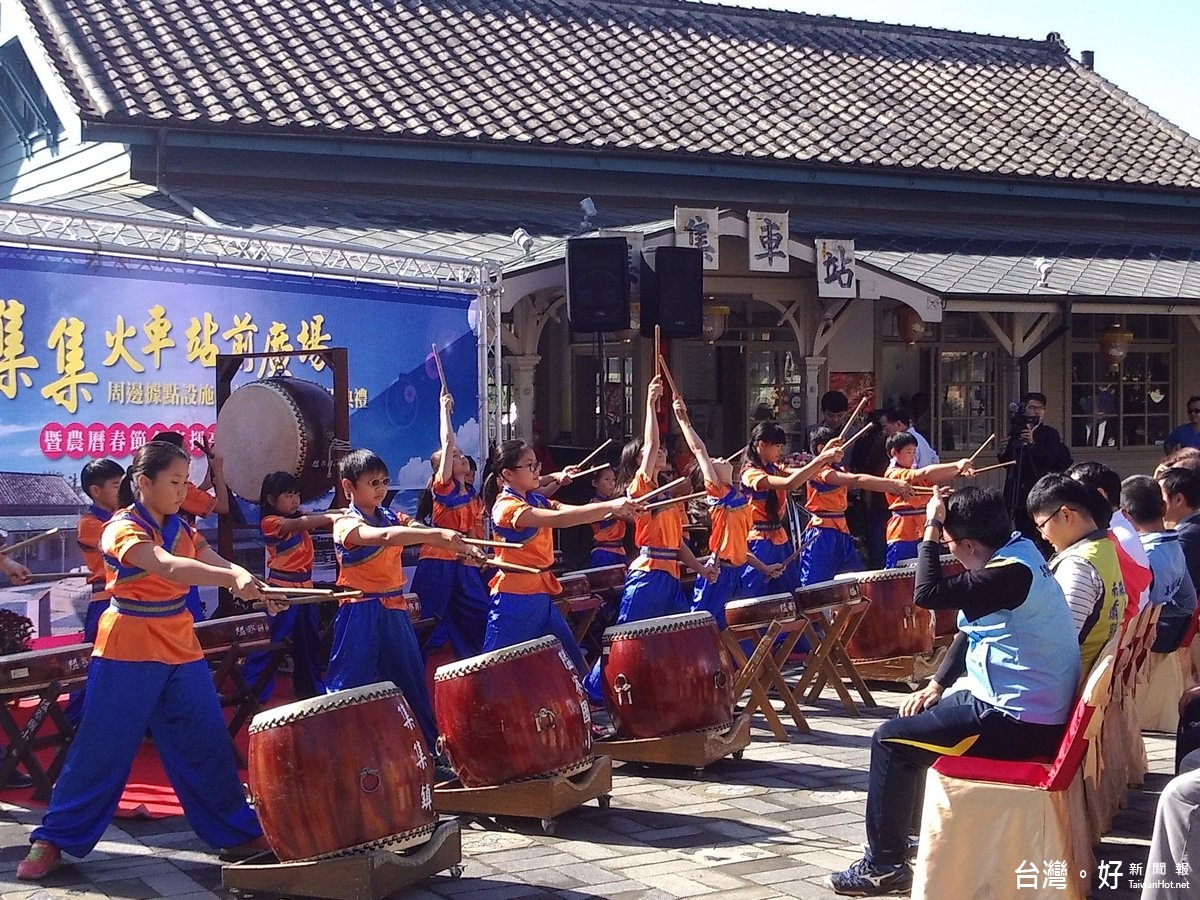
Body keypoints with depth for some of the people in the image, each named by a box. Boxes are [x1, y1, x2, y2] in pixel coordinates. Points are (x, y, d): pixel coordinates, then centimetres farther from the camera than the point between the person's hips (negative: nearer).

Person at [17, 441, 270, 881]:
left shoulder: (181, 530, 7)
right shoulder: (123, 530, -16)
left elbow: (219, 564, -7)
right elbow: (170, 568, -34)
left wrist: (253, 583, -29)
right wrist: (233, 580, -47)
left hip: (182, 651, 6)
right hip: (128, 654, -6)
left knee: (208, 742, 7)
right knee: (101, 749, -1)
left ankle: (238, 829, 17)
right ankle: (52, 839, 11)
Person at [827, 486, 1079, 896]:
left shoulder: (1011, 573, -23)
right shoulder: (1018, 551, 8)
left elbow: (928, 594, -29)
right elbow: (971, 631, 16)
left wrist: (931, 529, -19)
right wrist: (936, 685, 11)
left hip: (1017, 722, -10)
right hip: (1030, 707, 10)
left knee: (890, 740, -7)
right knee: (913, 718, 24)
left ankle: (884, 866, -1)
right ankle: (910, 827, 33)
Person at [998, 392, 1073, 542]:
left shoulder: (1050, 434, 0)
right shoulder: (1015, 432, 11)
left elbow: (1051, 460, -14)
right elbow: (1007, 462, 18)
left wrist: (1033, 443, -24)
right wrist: (1002, 453, -3)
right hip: (1018, 493, 4)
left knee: (1040, 538, -9)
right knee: (1023, 534, 3)